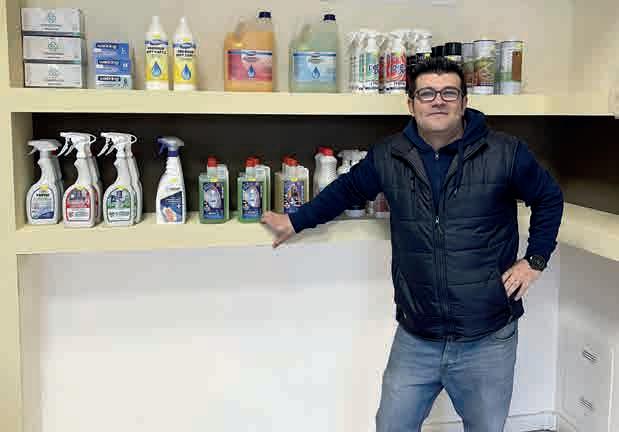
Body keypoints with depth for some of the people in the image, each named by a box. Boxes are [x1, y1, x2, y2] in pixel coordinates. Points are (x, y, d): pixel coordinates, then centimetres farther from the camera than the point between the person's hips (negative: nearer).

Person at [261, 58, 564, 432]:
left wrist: (535, 260, 1)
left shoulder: (505, 152, -7)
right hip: (415, 339, 2)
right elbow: (347, 190, 15)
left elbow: (550, 198, 7)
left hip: (488, 340, -1)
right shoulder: (388, 157, -1)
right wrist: (296, 221, 17)